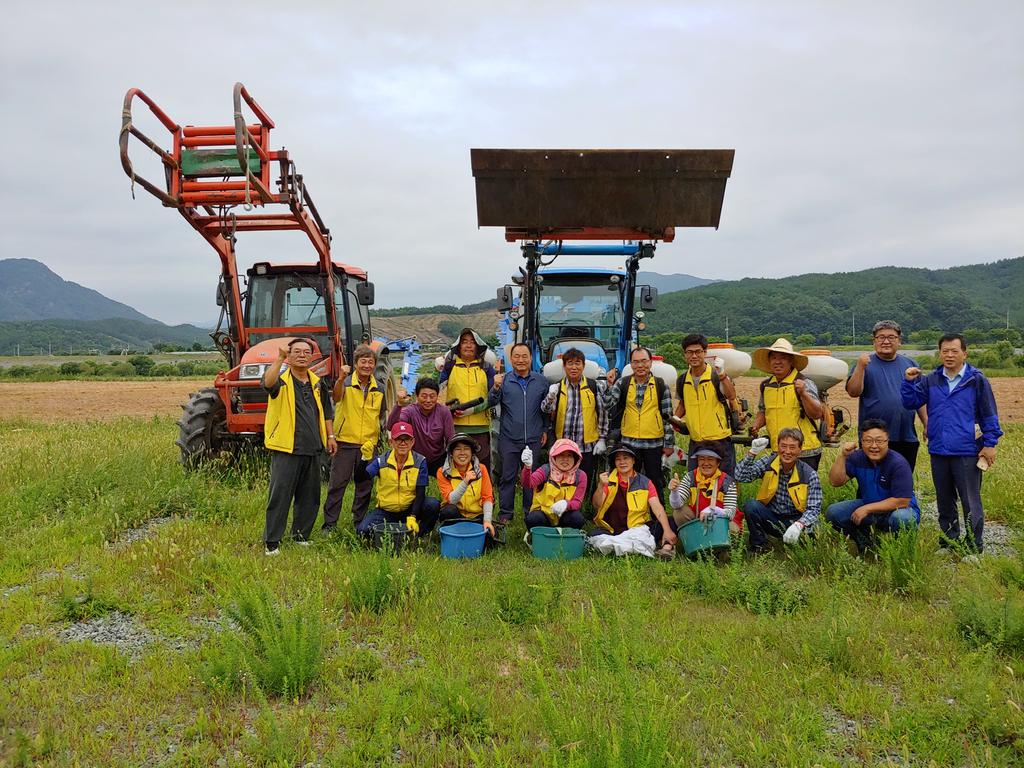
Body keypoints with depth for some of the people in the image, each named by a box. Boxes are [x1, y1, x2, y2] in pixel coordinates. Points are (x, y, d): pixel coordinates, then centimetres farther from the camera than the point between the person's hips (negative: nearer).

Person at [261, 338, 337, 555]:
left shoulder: (318, 383, 13)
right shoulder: (282, 381, -4)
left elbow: (326, 411, 21)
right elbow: (268, 382, -29)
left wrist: (330, 435, 14)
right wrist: (279, 358, -32)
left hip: (312, 449, 6)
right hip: (286, 449, -6)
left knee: (310, 497, 13)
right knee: (280, 496, -3)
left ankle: (301, 535, 28)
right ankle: (271, 541, 6)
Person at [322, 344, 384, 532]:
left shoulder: (379, 389, 7)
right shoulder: (346, 383, -6)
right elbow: (337, 398, -29)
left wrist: (375, 439, 9)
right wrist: (341, 379, -47)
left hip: (369, 444, 4)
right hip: (345, 442, -4)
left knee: (365, 486, 11)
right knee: (337, 484, 0)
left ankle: (359, 522, 24)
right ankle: (329, 524, 8)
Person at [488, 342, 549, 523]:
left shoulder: (540, 381, 7)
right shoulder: (504, 380, 1)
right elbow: (492, 403, -6)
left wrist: (545, 430, 10)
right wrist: (496, 388, -22)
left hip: (534, 439, 2)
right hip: (509, 438, -1)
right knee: (508, 477, 3)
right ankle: (505, 513, 14)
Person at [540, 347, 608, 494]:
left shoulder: (594, 386, 0)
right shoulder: (556, 387, 3)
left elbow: (603, 413, 4)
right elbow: (546, 410, -9)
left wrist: (602, 439, 1)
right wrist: (550, 397, -30)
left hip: (588, 447, -1)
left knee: (585, 485, 7)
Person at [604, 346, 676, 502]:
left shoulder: (660, 385, 0)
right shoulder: (622, 383, 1)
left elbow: (668, 416, 2)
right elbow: (607, 405, -6)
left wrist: (669, 443, 1)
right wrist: (610, 385, -18)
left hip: (654, 443, -1)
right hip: (629, 442, 1)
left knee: (655, 483, 10)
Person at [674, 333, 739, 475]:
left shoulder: (716, 375, -9)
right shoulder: (682, 380, 5)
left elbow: (732, 397, -26)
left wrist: (723, 377, -43)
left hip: (720, 440, -4)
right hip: (695, 441, 5)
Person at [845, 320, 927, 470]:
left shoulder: (910, 364, 12)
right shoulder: (865, 364, 0)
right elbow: (853, 392, -13)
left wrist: (927, 424, 7)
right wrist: (860, 367, -25)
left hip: (907, 438, 4)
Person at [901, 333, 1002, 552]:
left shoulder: (977, 380, -4)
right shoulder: (930, 380, 5)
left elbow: (989, 415, -1)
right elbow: (911, 402, 3)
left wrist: (990, 444, -4)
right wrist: (909, 382, -12)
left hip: (967, 453, -4)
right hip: (938, 452, 4)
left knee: (971, 502, 3)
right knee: (944, 501, 16)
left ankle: (974, 547, 15)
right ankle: (949, 541, 29)